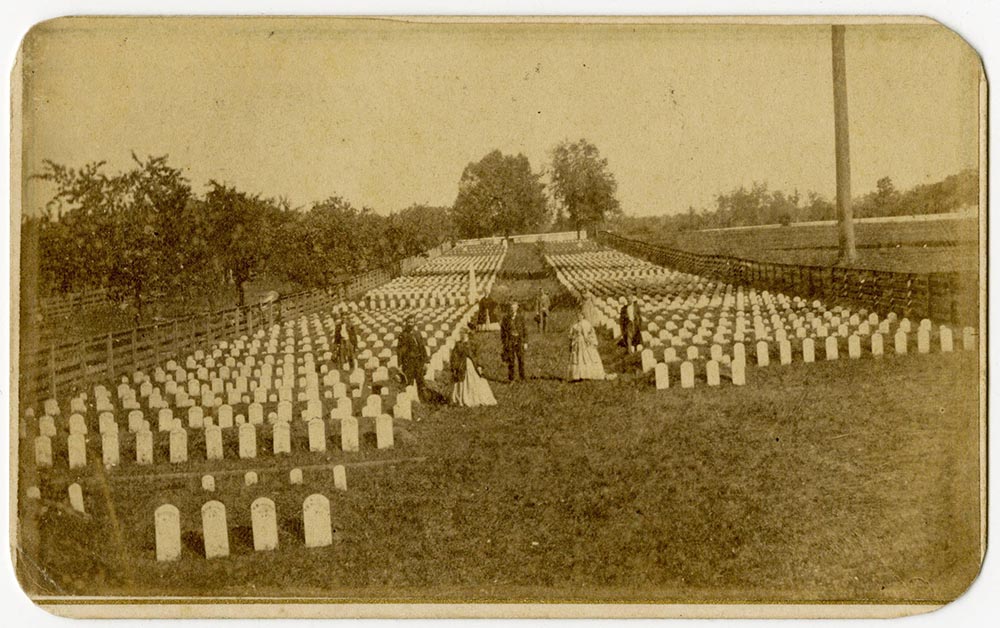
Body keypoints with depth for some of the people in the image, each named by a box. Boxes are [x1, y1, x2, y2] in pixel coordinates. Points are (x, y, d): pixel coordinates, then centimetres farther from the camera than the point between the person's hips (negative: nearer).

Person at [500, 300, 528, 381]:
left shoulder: (521, 317, 4)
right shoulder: (506, 318, 2)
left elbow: (524, 330, 6)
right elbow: (502, 330, 6)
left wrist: (525, 342, 3)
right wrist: (502, 342, 2)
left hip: (519, 340, 0)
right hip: (510, 340, 0)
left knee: (521, 359, -2)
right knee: (511, 360, 1)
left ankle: (522, 377, 7)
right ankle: (511, 377, 9)